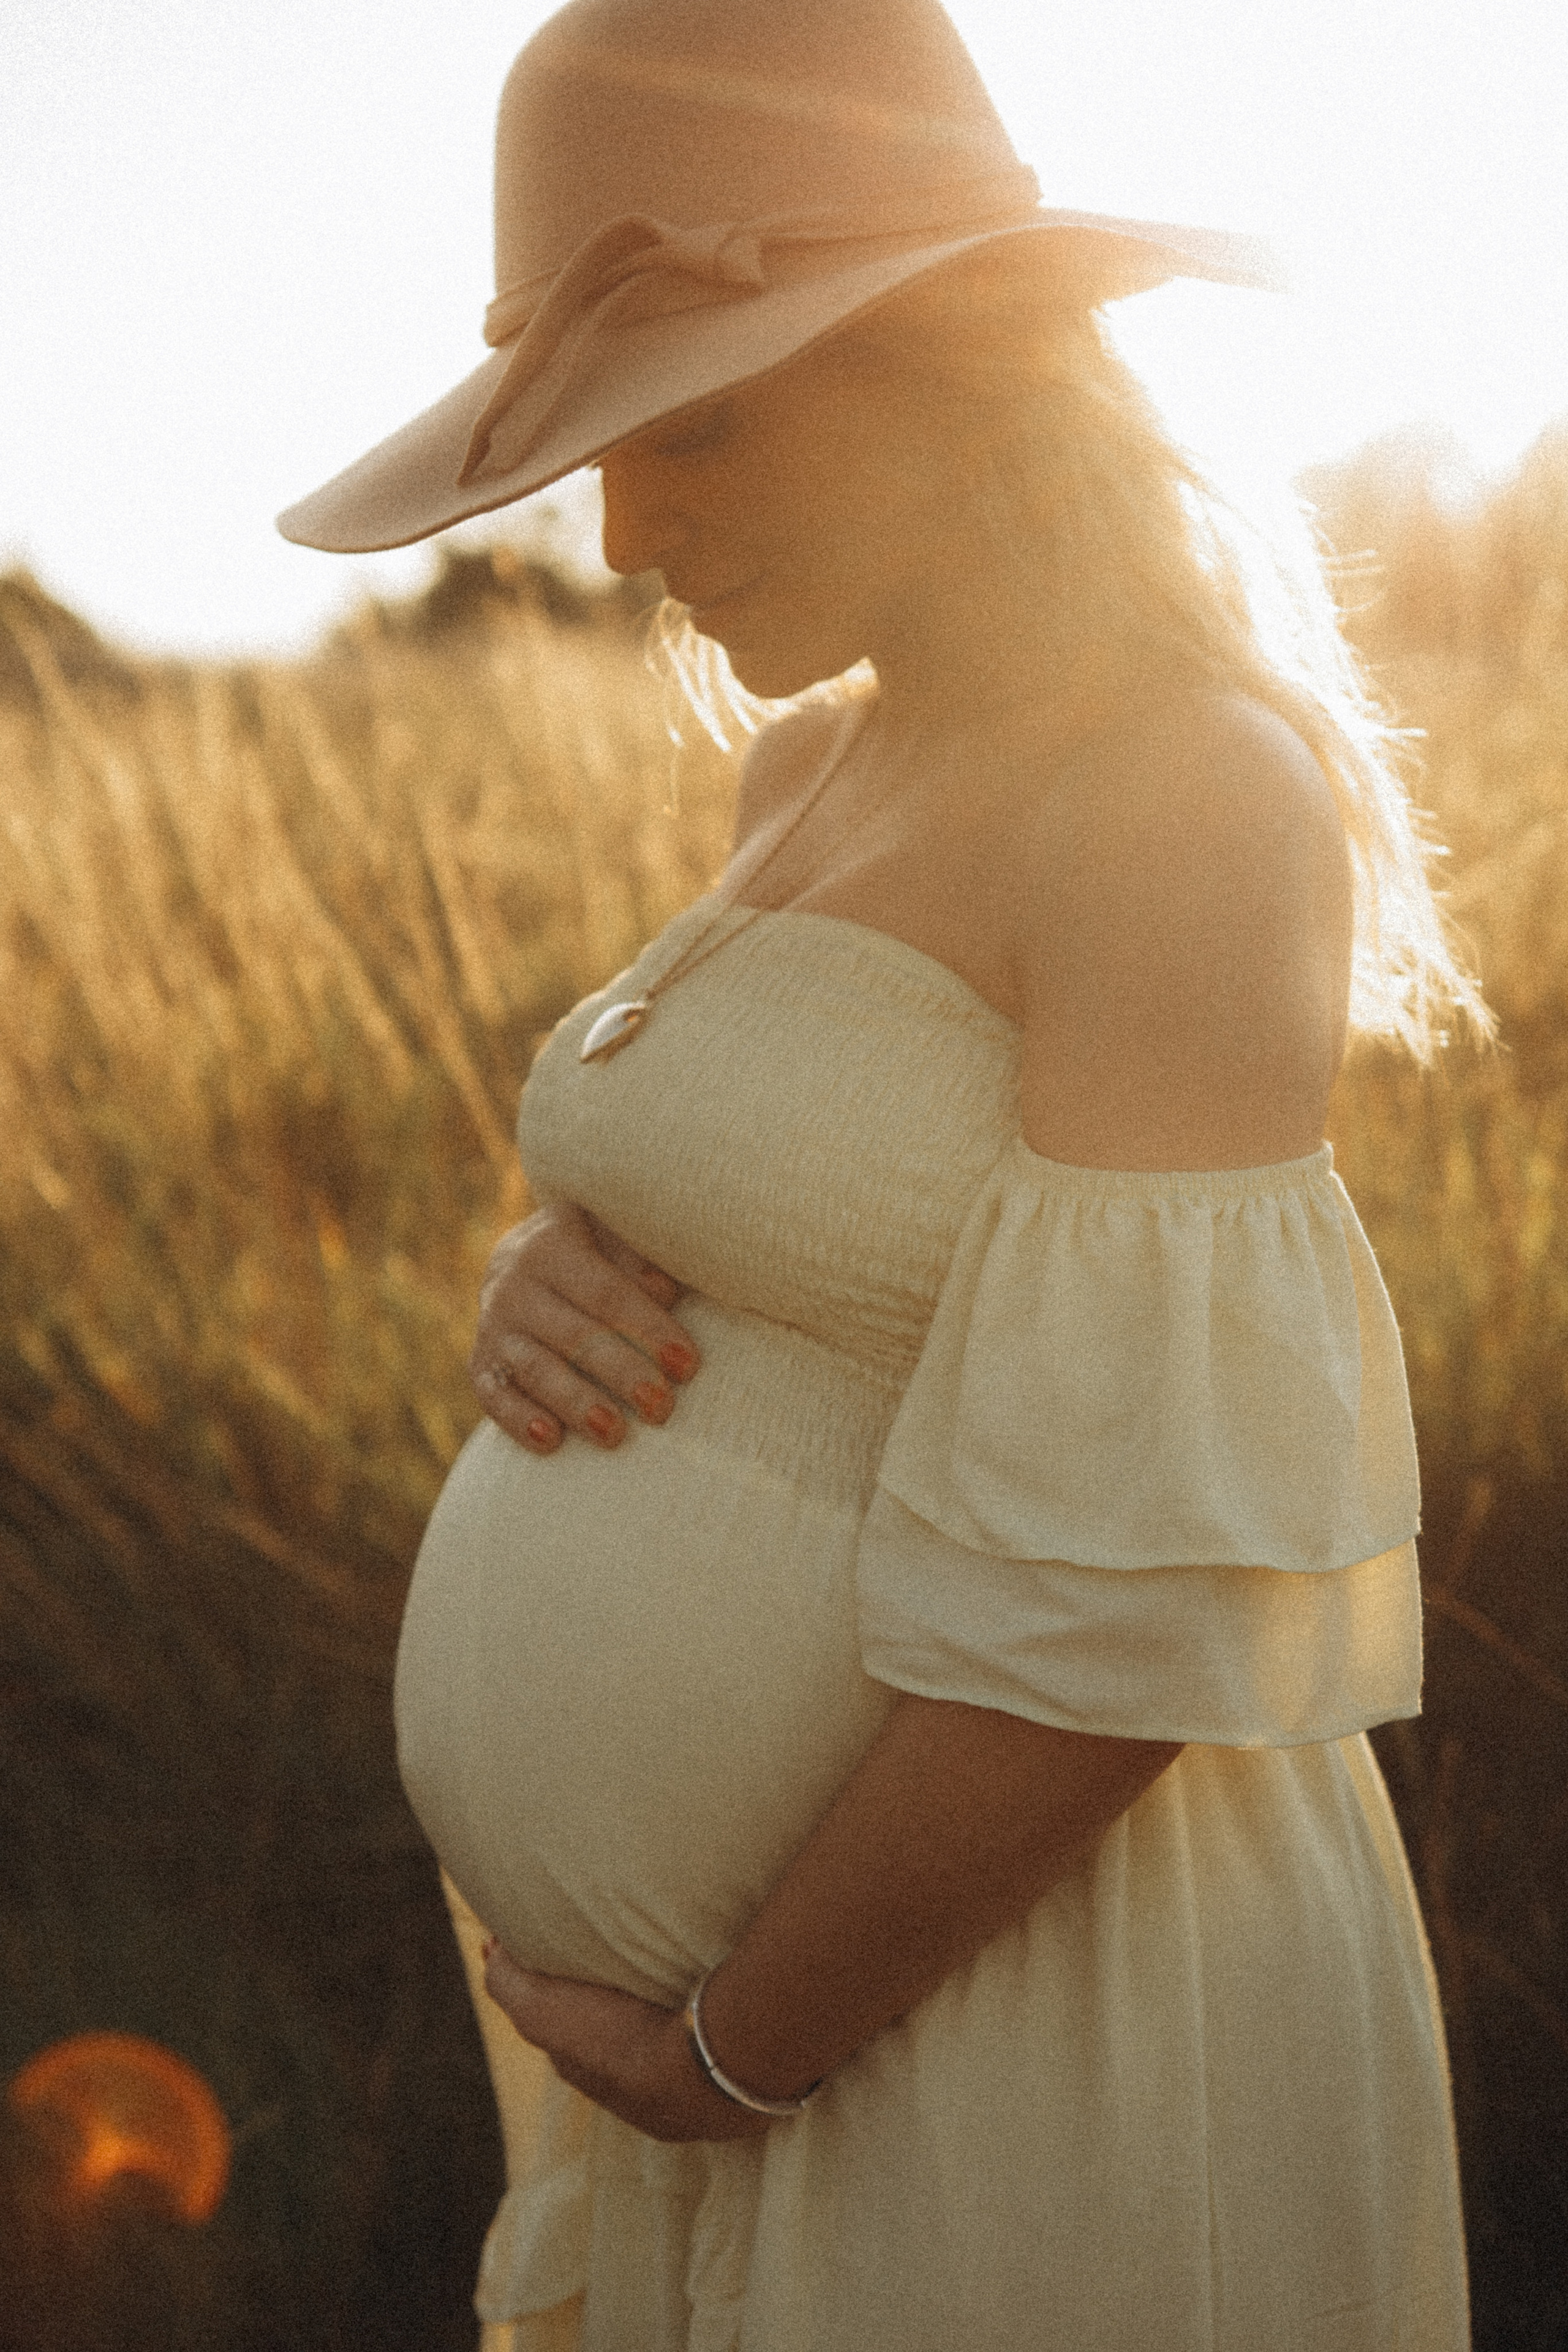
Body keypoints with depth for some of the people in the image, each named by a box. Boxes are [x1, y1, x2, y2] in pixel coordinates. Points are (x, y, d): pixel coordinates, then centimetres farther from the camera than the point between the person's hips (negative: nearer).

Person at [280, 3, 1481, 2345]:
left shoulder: (1192, 806, -20)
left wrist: (725, 2056, -14)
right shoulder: (821, 764, 7)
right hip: (733, 1961, 8)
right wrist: (552, 1274, -5)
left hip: (1018, 2039, -8)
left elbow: (1115, 1614, -24)